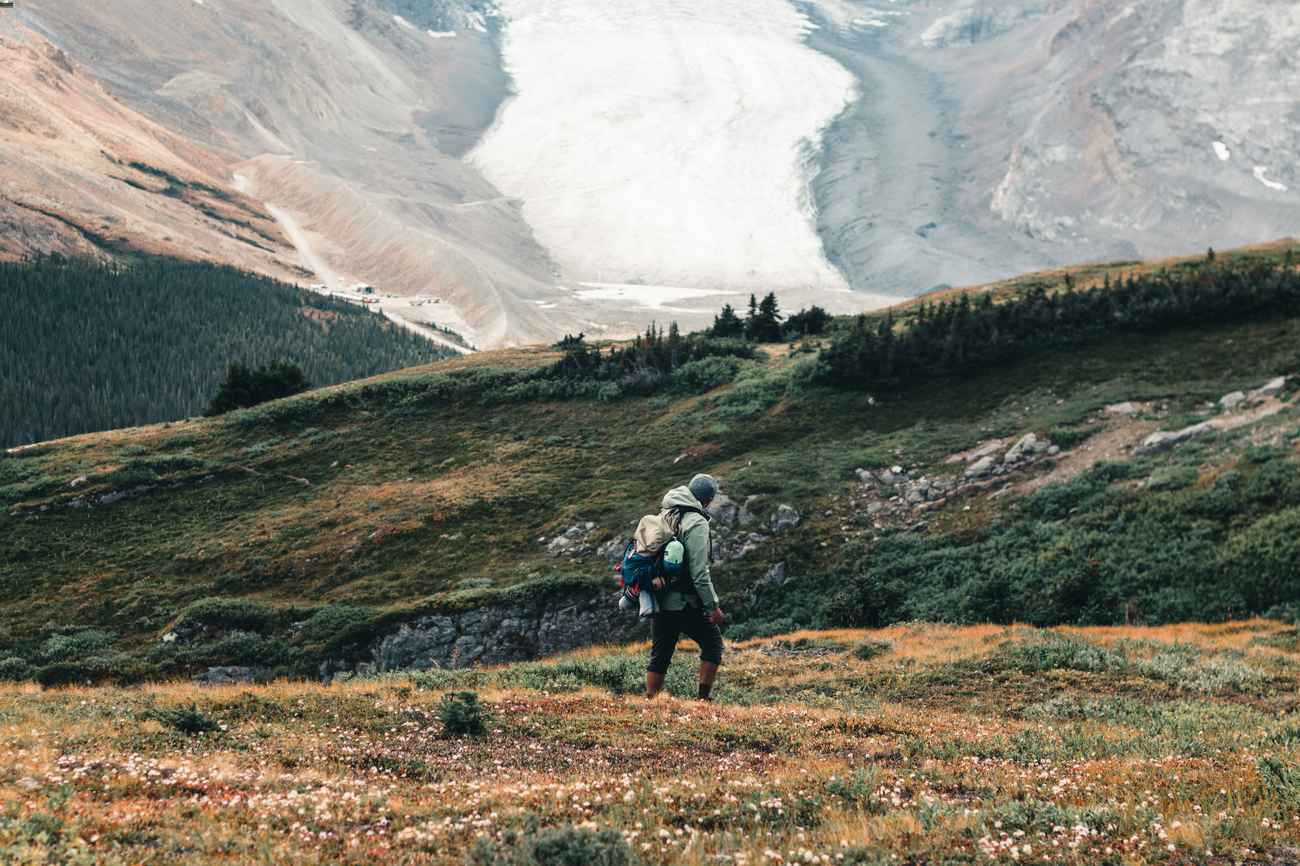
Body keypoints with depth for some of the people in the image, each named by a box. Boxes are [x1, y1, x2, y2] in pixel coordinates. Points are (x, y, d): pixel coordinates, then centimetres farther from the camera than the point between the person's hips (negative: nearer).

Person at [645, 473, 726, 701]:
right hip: (685, 603, -7)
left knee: (660, 655, 12)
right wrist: (712, 606, -13)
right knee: (712, 642, 9)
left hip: (661, 600, 7)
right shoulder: (696, 522, -14)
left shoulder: (664, 515, 10)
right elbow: (699, 571, -18)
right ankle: (704, 697, 8)